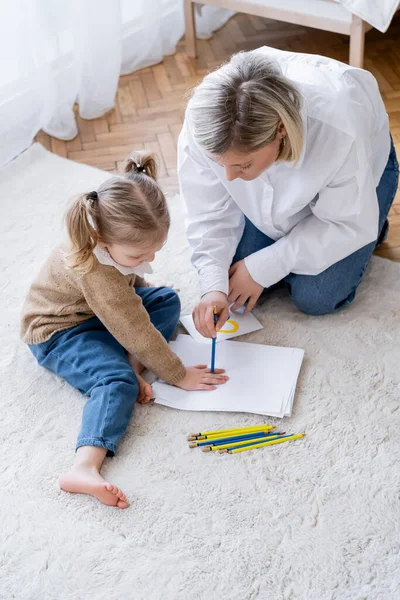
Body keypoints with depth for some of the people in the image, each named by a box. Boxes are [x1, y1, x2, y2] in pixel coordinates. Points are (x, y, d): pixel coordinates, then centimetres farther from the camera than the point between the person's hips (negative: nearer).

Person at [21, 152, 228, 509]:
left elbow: (131, 284, 8)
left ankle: (130, 363, -14)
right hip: (59, 331, -9)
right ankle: (84, 468, -42)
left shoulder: (120, 234, -16)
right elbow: (136, 331, -31)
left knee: (167, 300, 2)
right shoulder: (95, 272, -39)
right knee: (117, 381, -29)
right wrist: (179, 376, -22)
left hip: (97, 309, 9)